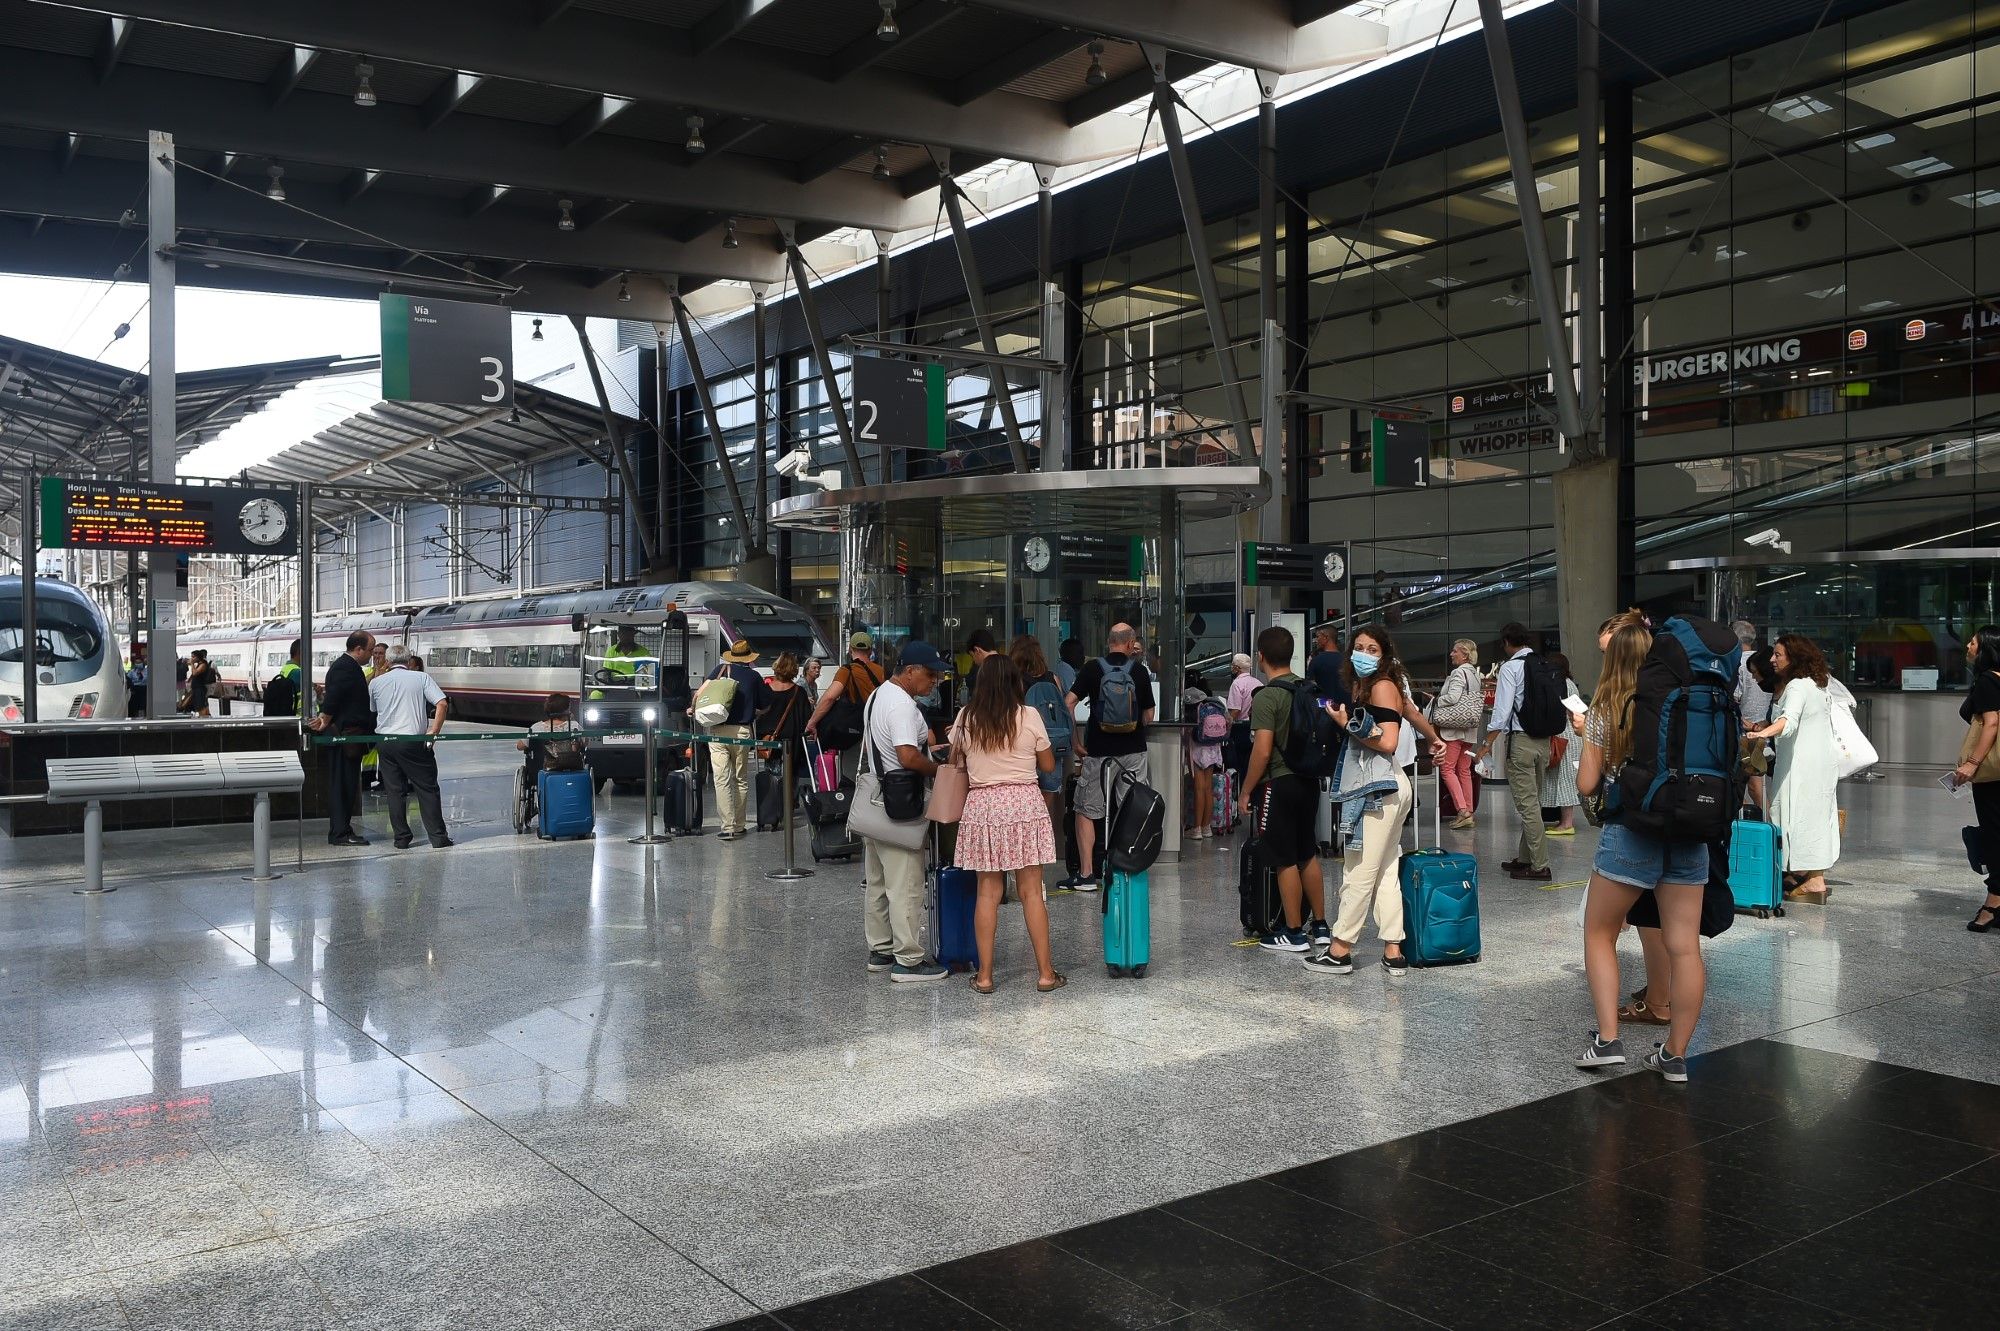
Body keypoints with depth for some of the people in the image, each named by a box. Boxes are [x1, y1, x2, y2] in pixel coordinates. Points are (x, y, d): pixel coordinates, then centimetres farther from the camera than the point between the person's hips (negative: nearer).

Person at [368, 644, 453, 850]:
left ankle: (401, 838, 9)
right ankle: (437, 836, 3)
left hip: (385, 742, 2)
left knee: (395, 791, 9)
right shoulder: (421, 678, 1)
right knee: (427, 789, 4)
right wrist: (433, 732, -8)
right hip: (414, 741, -2)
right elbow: (442, 704, -10)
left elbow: (371, 711, 17)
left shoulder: (376, 682, 7)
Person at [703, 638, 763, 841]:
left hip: (717, 731, -1)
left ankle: (728, 826, -11)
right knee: (741, 780, 13)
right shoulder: (755, 676, 8)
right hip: (742, 731, 1)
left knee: (722, 780, -3)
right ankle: (739, 826, 16)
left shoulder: (720, 669, 8)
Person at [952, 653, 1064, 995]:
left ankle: (984, 975, 9)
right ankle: (1045, 973, 9)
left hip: (981, 805, 1)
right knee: (1031, 891, 4)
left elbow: (955, 760, 14)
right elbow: (1048, 765, 5)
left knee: (988, 891, 7)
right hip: (1024, 803, -1)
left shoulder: (966, 718, 1)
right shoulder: (1029, 716, -4)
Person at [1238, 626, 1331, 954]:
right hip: (1309, 781, 8)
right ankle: (1320, 926, 24)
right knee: (1308, 855, 17)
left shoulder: (1267, 697, -17)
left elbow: (1262, 752, -21)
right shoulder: (1310, 690, 6)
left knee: (1285, 861, 1)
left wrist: (1246, 791, -12)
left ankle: (1294, 933, 7)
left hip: (1279, 784, -8)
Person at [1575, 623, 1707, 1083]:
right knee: (1684, 946, 6)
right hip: (1688, 833, 3)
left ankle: (1607, 1040, 4)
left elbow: (1587, 784, 0)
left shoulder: (1604, 710, -2)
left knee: (1599, 934, 12)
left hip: (1630, 833, -3)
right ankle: (1675, 1054, 12)